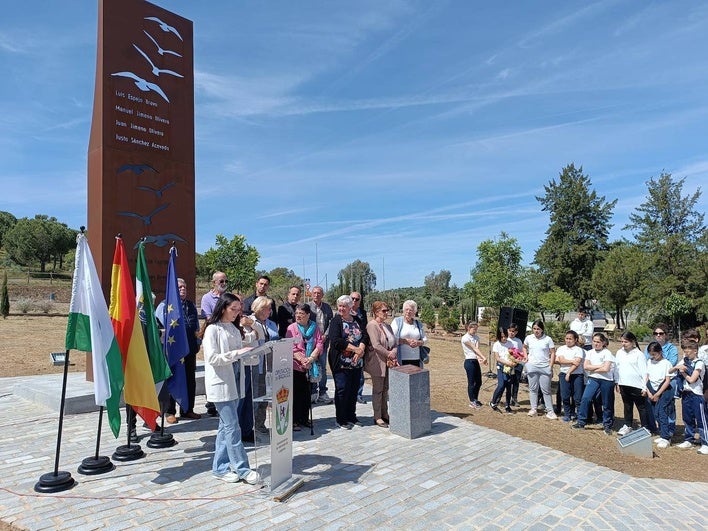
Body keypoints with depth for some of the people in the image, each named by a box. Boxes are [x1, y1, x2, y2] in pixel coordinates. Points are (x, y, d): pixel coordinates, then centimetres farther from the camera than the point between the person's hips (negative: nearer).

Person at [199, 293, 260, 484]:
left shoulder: (234, 329, 12)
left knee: (226, 426, 13)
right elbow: (212, 358, -17)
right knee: (232, 427, -5)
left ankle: (220, 468, 22)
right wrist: (237, 353, -21)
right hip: (220, 384, -8)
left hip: (233, 382, 8)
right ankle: (242, 469, 3)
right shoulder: (213, 329, -9)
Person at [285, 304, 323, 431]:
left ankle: (304, 419, 21)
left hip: (310, 366, 4)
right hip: (295, 366, -3)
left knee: (306, 393, 10)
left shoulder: (314, 328, 6)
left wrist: (311, 358, -14)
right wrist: (303, 360, -19)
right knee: (296, 393, 0)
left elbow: (319, 344, -1)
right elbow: (292, 348, -10)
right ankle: (294, 420, 9)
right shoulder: (291, 328, -3)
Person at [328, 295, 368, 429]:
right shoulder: (336, 321, -4)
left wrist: (360, 350, -15)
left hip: (356, 362, 5)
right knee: (342, 389, -2)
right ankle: (341, 419, 9)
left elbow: (365, 336, 3)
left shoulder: (357, 320, 12)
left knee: (354, 390, 10)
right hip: (341, 363, -5)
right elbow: (336, 341, -16)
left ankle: (351, 416, 23)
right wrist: (356, 349, -18)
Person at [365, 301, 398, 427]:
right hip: (377, 363, -7)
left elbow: (394, 344, 9)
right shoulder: (372, 325, -12)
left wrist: (393, 354, -10)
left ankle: (384, 414, 24)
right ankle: (377, 417, 11)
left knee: (385, 389, 14)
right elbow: (376, 345, -21)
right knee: (378, 390, 2)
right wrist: (390, 355, -16)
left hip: (388, 363, 8)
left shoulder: (387, 326, 13)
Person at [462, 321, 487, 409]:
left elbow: (477, 348, -7)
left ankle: (475, 399, 31)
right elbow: (474, 349, -19)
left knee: (478, 382, 13)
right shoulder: (465, 338, -11)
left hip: (476, 361, 7)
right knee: (471, 382, 0)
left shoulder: (476, 337, 9)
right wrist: (483, 357, -26)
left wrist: (480, 358, -25)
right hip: (469, 361, -7)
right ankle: (472, 402, 11)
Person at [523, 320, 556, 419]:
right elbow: (524, 347, 21)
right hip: (532, 366, 2)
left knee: (546, 390, 2)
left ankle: (550, 411, 9)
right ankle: (533, 409, 15)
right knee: (533, 388, 8)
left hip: (545, 367, -2)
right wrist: (526, 356, 5)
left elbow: (553, 353, -2)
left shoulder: (548, 339, -4)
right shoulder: (529, 338, 3)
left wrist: (550, 366, -8)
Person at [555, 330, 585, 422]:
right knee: (565, 396, -1)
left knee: (578, 397, -5)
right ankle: (567, 414, 13)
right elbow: (561, 360, -5)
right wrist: (572, 361, -12)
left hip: (577, 375, -2)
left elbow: (577, 363, -9)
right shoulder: (561, 349, 9)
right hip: (564, 374, 2)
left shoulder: (579, 350, 1)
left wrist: (569, 373, -13)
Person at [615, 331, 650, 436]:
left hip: (636, 385, -5)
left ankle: (646, 428, 15)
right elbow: (617, 368, 12)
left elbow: (644, 372, -8)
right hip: (624, 384, 5)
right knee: (627, 406, 17)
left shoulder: (639, 354, -9)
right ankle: (627, 425, 27)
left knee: (641, 407, 5)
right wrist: (617, 383, 11)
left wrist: (645, 387, -10)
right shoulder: (619, 353, 7)